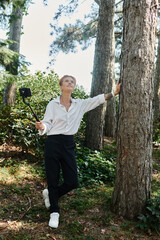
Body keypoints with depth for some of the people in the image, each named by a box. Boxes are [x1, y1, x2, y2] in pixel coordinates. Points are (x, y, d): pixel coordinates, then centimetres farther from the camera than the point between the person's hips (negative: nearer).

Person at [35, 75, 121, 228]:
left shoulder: (80, 104, 10)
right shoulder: (52, 104, 1)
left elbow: (97, 100, 9)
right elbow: (47, 125, 0)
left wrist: (115, 92, 2)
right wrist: (41, 127, -22)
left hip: (68, 145, 4)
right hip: (53, 143, -3)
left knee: (72, 182, 2)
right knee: (53, 180, 4)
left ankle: (50, 194, 32)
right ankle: (54, 211, 26)